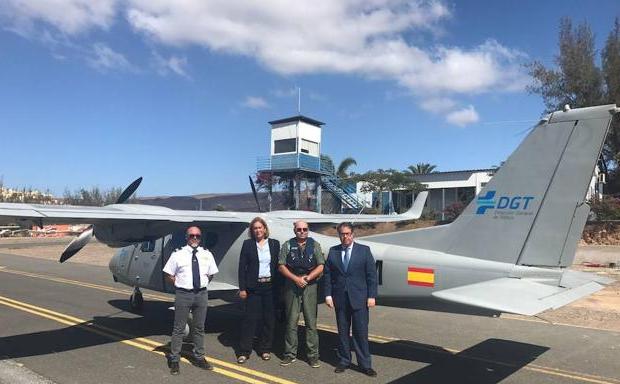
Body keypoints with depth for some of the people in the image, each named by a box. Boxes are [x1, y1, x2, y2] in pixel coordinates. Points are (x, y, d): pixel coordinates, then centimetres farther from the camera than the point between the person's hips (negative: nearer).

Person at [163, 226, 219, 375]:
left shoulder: (207, 254, 5)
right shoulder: (178, 254, -5)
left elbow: (210, 274, 16)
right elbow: (169, 275, 0)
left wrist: (202, 284, 7)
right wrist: (180, 285, -2)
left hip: (201, 294, 3)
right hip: (183, 294, -3)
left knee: (199, 328, 14)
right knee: (179, 328, 4)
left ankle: (199, 358, 27)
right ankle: (174, 359, 17)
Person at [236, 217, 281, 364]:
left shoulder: (274, 244, 5)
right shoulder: (247, 244, 1)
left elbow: (278, 265, 5)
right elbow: (242, 267, 0)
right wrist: (242, 288, -5)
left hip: (270, 286, 2)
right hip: (253, 287, -1)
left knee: (269, 318, 7)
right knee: (250, 318, 0)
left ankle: (265, 349, 21)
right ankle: (244, 351, 10)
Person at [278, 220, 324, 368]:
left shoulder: (315, 245, 5)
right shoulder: (287, 245, 5)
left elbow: (320, 267, 1)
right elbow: (281, 266, 1)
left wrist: (307, 278, -10)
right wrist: (296, 279, -9)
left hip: (310, 286, 0)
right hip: (291, 286, 0)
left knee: (311, 322, 2)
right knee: (291, 321, 5)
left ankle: (313, 355, 10)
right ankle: (290, 354, 16)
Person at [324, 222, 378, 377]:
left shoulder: (364, 250, 0)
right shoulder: (333, 251, 6)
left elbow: (372, 275, -1)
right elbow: (327, 274, 5)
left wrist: (371, 296, -7)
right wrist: (328, 294, -2)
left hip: (359, 298, -2)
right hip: (340, 298, 2)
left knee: (361, 332, 1)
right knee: (342, 331, 10)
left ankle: (365, 364, 11)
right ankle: (344, 361, 23)